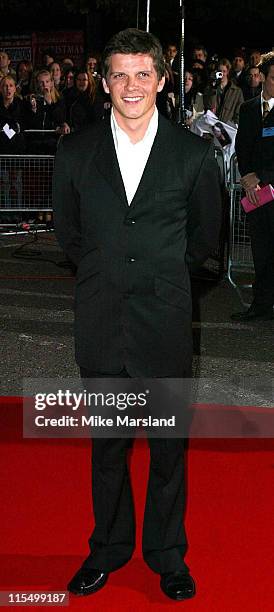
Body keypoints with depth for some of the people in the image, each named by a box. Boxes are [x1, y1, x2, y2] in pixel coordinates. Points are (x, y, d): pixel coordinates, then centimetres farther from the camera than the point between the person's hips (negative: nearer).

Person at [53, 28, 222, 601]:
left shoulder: (194, 153, -4)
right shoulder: (75, 151, -1)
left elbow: (205, 234, 9)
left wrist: (161, 274, 11)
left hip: (165, 321, -1)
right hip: (101, 319, 1)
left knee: (169, 447, 9)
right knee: (106, 444, 13)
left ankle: (167, 554, 28)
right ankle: (109, 547, 32)